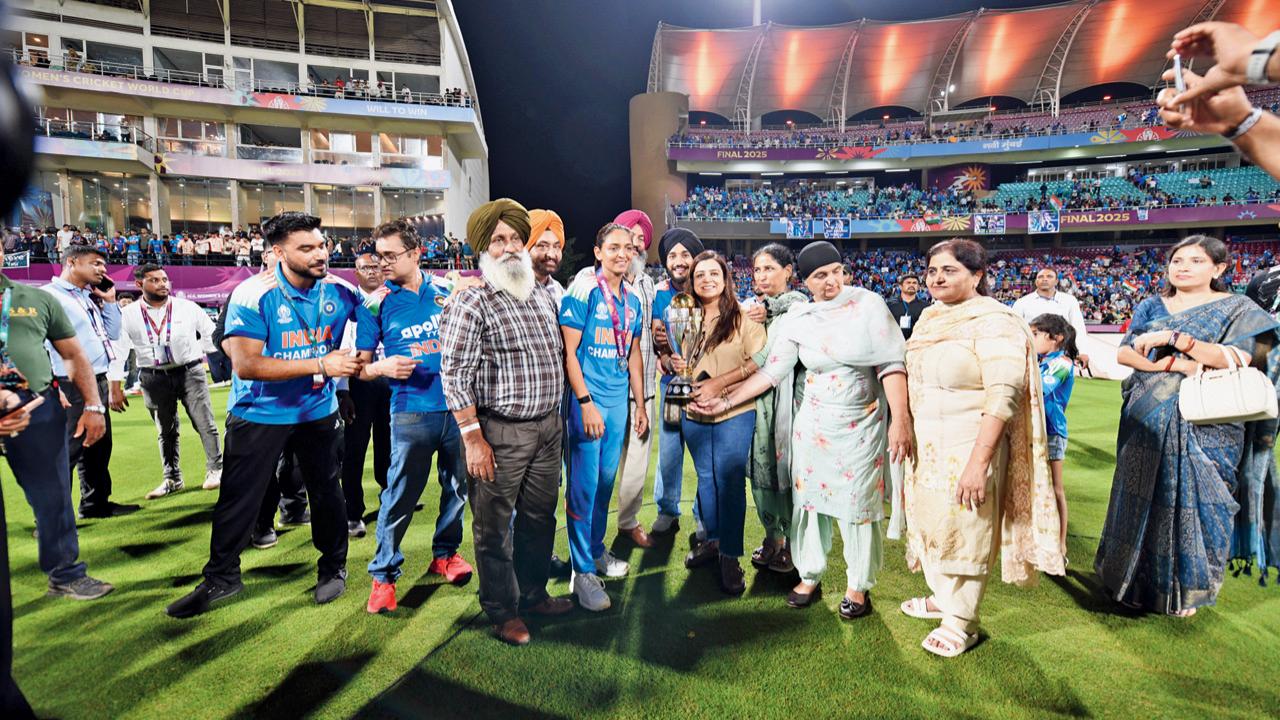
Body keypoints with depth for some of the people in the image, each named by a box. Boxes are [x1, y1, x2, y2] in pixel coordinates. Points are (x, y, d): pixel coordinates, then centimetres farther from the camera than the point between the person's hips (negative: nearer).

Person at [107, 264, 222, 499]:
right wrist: (115, 389, -1)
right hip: (154, 378, 1)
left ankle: (215, 470, 14)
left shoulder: (188, 308, -2)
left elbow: (212, 337, 3)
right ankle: (172, 479, 24)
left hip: (190, 372, -1)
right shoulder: (128, 315, 0)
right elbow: (117, 350, 1)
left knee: (205, 424, 0)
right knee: (166, 430, 12)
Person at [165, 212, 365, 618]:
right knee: (238, 498, 7)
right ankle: (221, 579, 27)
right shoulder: (254, 294, -20)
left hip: (319, 411, 3)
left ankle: (333, 569, 33)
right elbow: (246, 365, -27)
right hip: (259, 414, -3)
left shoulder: (339, 291, -9)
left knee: (326, 493, 13)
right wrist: (321, 364, -30)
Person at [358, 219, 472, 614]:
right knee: (400, 496, 0)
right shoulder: (375, 303, -2)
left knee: (457, 486, 14)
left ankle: (445, 553, 34)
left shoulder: (446, 289, 4)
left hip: (457, 404, 3)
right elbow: (361, 365, 0)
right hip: (412, 412, -3)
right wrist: (382, 367, -19)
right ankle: (383, 573, 16)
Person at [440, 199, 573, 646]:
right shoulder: (471, 303, -11)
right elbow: (454, 375, -15)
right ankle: (502, 610, 24)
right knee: (494, 527, 6)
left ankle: (533, 592, 37)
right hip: (499, 433, -6)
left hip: (547, 428, 7)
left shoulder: (542, 299, 12)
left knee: (540, 517, 18)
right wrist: (474, 439, -18)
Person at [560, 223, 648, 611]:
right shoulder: (583, 292, -10)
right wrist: (586, 403, -17)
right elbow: (569, 351, -12)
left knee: (606, 480, 15)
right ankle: (583, 570, 8)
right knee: (584, 484, -2)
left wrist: (641, 404, 16)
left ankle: (596, 550, 32)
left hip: (618, 400, 6)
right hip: (586, 398, -6)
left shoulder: (632, 301, 10)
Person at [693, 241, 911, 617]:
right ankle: (810, 576, 30)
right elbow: (771, 371, 2)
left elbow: (891, 364, -10)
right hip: (814, 423, 3)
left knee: (858, 502, 6)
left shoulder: (868, 304, -8)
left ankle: (860, 586, 26)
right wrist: (726, 401, -1)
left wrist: (900, 420, -17)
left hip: (862, 425, -2)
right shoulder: (796, 319, -2)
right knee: (810, 497, 10)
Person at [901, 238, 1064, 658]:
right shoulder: (930, 318, 10)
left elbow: (1002, 396, -22)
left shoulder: (992, 321, -15)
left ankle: (961, 623, 19)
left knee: (964, 532, 3)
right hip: (926, 447, 8)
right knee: (930, 524, 17)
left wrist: (978, 462, -27)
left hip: (969, 447, -7)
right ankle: (941, 598, 37)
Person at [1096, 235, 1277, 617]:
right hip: (1148, 417, 3)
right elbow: (1124, 353, 1)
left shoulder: (1238, 309, 2)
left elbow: (1238, 357, -14)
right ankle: (1136, 575, 20)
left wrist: (1173, 337, -19)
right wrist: (1172, 364, -15)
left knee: (1192, 497, -2)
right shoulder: (1150, 308, 11)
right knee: (1141, 494, 6)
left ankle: (1184, 586, 13)